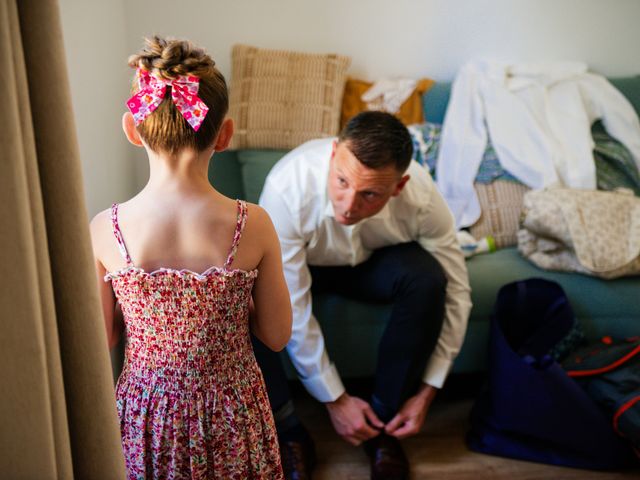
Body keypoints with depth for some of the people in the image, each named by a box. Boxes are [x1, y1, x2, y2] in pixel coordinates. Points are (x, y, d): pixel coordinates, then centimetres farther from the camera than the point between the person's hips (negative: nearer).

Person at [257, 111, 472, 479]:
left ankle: (382, 425, -11)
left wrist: (426, 392, -18)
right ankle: (290, 435, -10)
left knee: (426, 277, -32)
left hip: (372, 262, 1)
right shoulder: (287, 188, -37)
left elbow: (455, 293, -18)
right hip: (301, 263, -1)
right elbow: (291, 311, -30)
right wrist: (336, 400, -23)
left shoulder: (421, 197, -31)